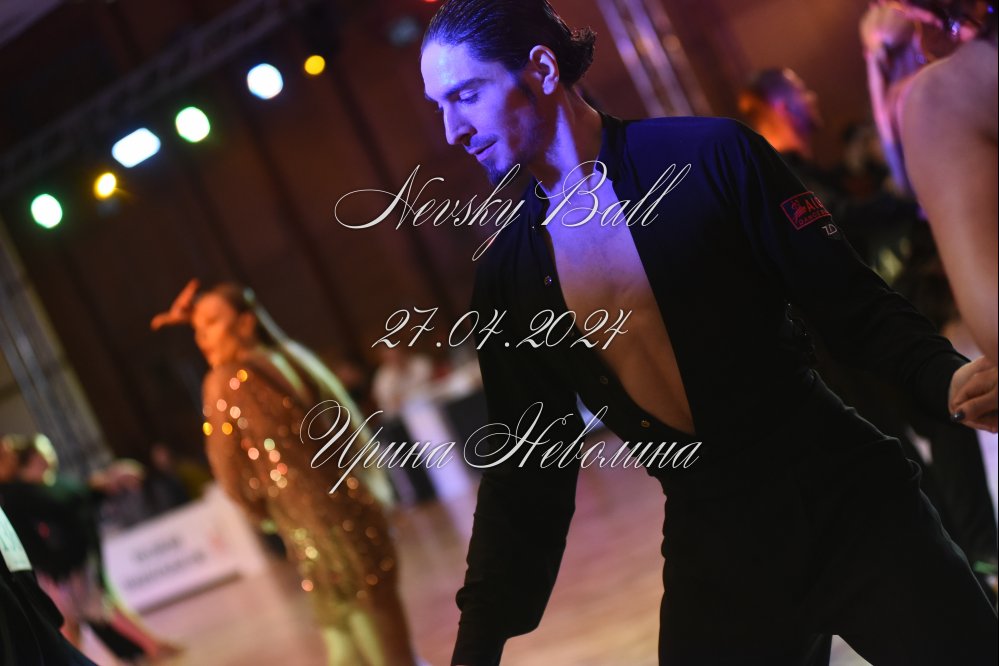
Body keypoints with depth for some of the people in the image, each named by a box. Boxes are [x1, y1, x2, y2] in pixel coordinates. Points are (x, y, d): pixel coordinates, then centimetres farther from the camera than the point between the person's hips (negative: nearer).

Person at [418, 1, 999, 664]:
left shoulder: (709, 156, -7)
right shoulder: (506, 277, 5)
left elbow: (854, 304, -6)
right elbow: (525, 475, 9)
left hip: (850, 508, -3)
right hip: (712, 553, 4)